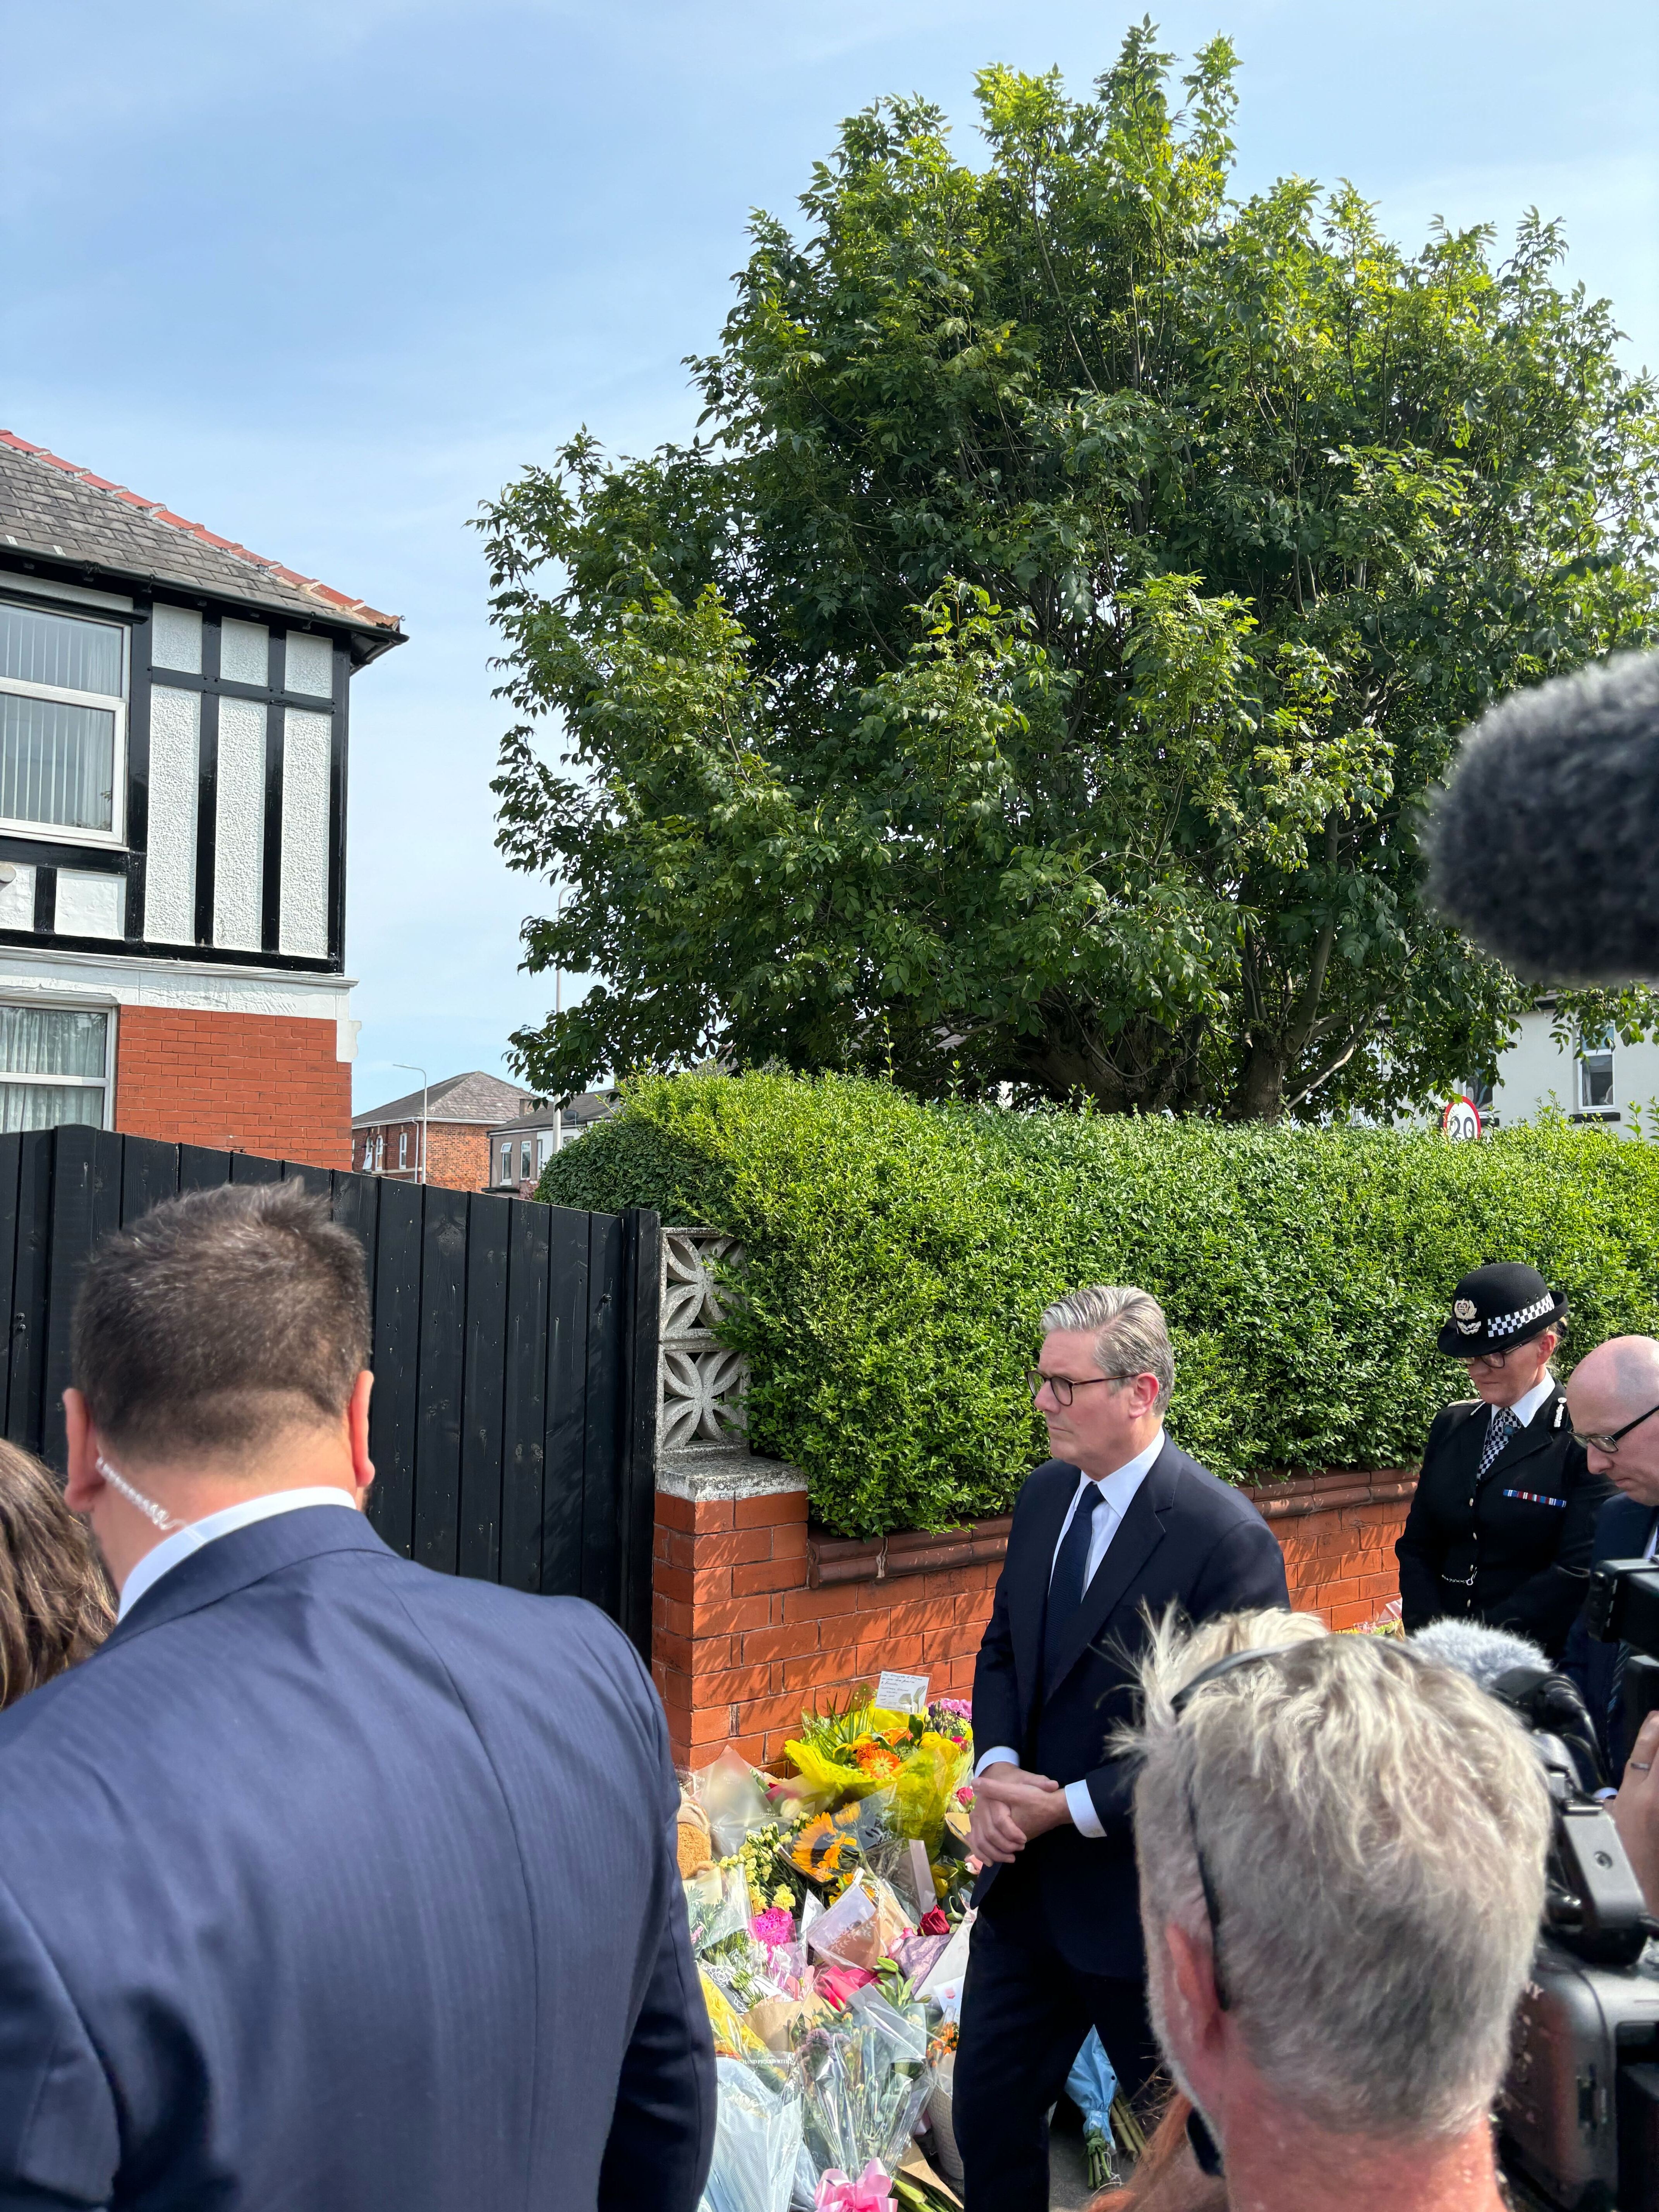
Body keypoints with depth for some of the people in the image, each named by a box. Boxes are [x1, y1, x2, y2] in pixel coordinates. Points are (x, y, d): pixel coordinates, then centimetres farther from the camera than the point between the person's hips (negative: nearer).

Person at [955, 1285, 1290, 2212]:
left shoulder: (1227, 1537, -23)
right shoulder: (1045, 1494, 0)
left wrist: (1071, 1807, -20)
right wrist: (997, 1767, -8)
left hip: (1138, 1897, -6)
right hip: (1024, 1882, 6)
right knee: (990, 2111, 19)